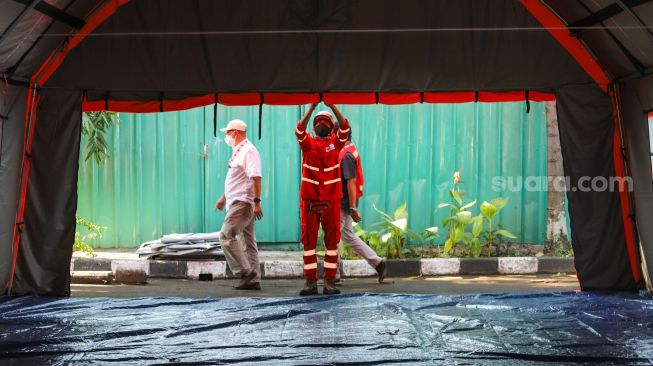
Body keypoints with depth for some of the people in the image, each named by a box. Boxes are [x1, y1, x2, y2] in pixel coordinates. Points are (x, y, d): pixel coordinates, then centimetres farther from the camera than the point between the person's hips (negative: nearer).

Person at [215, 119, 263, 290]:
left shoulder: (249, 151, -12)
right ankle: (254, 280, 12)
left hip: (243, 203, -10)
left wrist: (257, 201, -27)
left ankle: (245, 271, -10)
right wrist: (224, 197, 33)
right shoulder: (237, 152, 19)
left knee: (226, 235, -13)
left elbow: (256, 178, -21)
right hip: (237, 202, 10)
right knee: (249, 241, 9)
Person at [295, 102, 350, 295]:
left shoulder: (335, 142, 7)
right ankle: (310, 281, 8)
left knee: (332, 240, 2)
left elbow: (345, 128, -9)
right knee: (308, 240, 2)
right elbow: (299, 129, -11)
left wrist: (332, 106, -16)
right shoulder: (308, 143, 7)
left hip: (331, 200, 0)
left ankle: (330, 281, 8)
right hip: (309, 199, 0)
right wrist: (312, 107, -19)